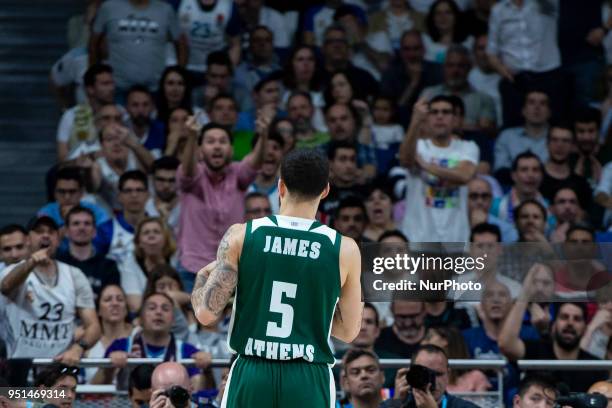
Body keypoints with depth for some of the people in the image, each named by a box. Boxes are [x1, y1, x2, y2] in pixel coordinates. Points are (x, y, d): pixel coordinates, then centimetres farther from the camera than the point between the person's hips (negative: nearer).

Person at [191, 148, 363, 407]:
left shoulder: (240, 236, -3)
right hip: (309, 384, 0)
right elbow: (348, 331, 8)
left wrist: (202, 277, 18)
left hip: (251, 377, 1)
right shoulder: (345, 250, -2)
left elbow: (207, 313, -3)